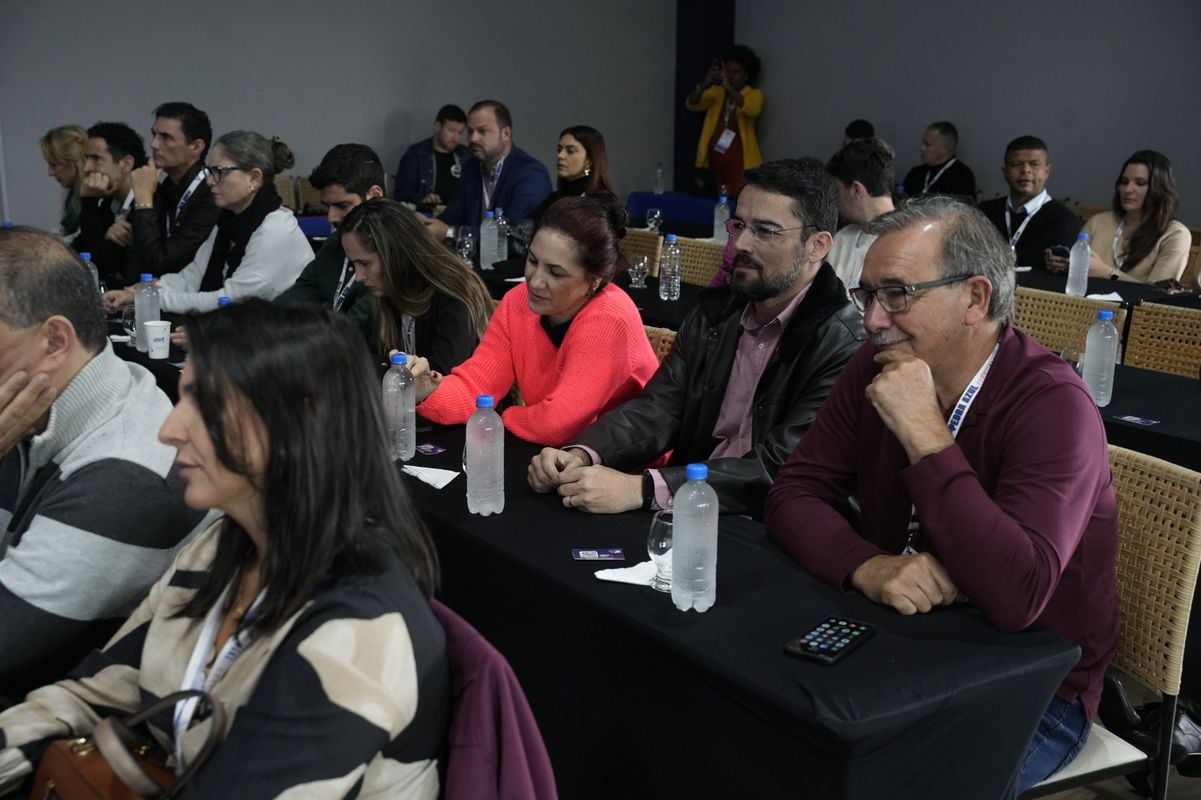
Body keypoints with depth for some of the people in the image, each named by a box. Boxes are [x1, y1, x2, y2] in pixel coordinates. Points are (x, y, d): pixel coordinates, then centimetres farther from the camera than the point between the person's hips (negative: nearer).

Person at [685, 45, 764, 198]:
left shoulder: (754, 94, 0)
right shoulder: (716, 92, 10)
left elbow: (752, 110, -22)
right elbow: (692, 104, -2)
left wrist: (729, 87, -29)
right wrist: (705, 84, -19)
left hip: (739, 160, -4)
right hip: (714, 158, 4)